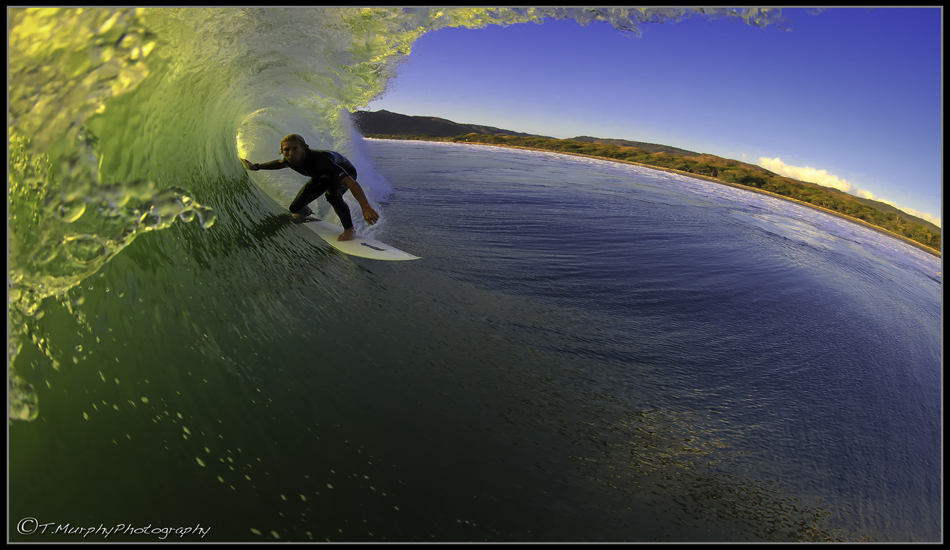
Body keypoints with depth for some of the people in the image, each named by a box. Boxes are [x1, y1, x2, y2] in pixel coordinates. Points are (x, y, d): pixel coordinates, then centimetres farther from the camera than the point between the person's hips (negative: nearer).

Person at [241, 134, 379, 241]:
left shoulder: (319, 160, -45)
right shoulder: (290, 160, -24)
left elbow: (350, 182, -55)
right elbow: (279, 163, 6)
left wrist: (366, 207, -67)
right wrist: (256, 167, 16)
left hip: (345, 172, -6)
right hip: (322, 177, 6)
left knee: (332, 195, -40)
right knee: (295, 208, 0)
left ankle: (349, 229, -19)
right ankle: (307, 214, 39)